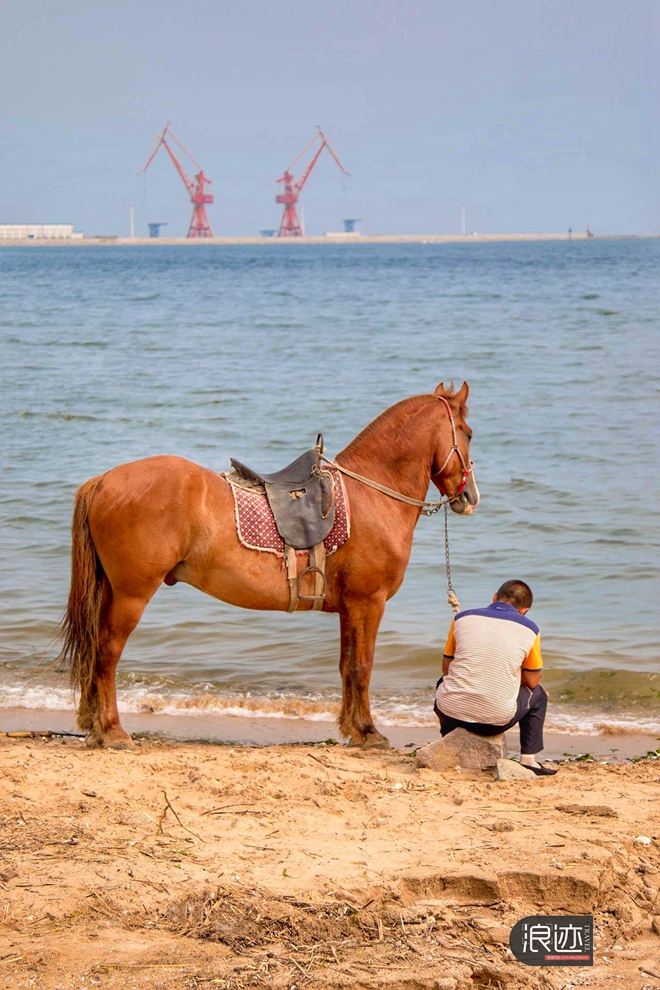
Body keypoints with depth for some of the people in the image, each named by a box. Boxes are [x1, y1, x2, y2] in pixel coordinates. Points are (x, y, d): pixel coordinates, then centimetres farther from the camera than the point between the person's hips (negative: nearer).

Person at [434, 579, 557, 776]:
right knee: (538, 694, 29)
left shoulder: (462, 618, 7)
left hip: (451, 712, 2)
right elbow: (532, 681, 10)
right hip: (497, 720, -2)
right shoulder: (529, 629, 3)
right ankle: (529, 760, 24)